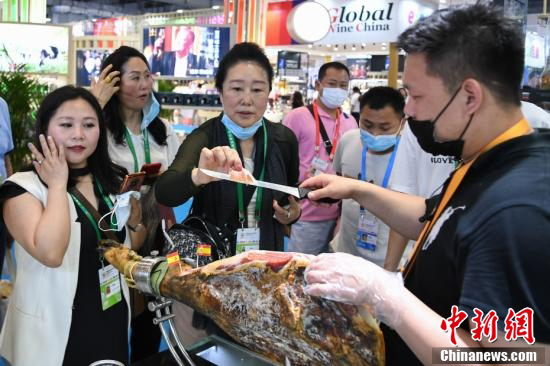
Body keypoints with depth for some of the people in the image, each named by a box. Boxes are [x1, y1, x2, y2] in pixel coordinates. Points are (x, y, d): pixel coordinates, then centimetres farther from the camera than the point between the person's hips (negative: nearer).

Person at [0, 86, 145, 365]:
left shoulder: (115, 180, 1)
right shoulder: (23, 187, -15)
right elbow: (50, 253, -32)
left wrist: (135, 215, -8)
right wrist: (57, 184, -22)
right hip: (55, 330, -4)